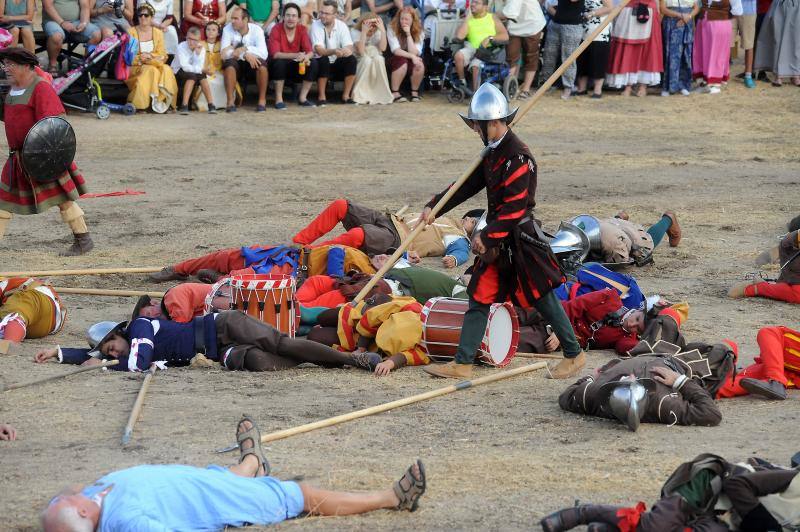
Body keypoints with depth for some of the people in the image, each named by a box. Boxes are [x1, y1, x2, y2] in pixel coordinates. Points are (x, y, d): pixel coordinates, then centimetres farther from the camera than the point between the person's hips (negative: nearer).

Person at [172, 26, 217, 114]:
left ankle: (211, 105, -25)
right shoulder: (181, 47, -18)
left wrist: (198, 53, -28)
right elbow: (185, 66, -27)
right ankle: (184, 106, -37)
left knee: (202, 76, -26)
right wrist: (201, 69, -22)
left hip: (194, 72, 4)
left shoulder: (201, 48, -7)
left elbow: (199, 67, -19)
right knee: (192, 75, -33)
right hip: (178, 72, -4)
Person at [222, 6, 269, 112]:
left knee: (261, 63, -32)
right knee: (229, 63, -33)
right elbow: (224, 53, -23)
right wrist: (245, 55, -35)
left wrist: (245, 49, -35)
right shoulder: (228, 29, -13)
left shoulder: (256, 30, -15)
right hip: (236, 64, 0)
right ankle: (230, 102, -28)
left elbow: (264, 53, -26)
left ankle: (262, 100, -19)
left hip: (253, 64, 0)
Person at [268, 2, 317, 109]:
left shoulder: (302, 29, -7)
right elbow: (275, 54, -29)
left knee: (313, 63, -20)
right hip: (277, 67, -4)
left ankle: (302, 98, -10)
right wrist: (295, 55, -43)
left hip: (296, 66, 4)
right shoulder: (276, 29, -18)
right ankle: (279, 99, -26)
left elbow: (310, 51, -12)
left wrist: (306, 57, -38)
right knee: (280, 62, -36)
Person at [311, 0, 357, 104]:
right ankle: (321, 96, -23)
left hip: (337, 63, 3)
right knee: (323, 60, -34)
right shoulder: (316, 25, -13)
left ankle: (346, 95, -15)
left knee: (351, 59, -24)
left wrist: (347, 51, -40)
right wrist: (334, 51, -45)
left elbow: (349, 47, -14)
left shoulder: (342, 25, -5)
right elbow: (319, 50, -25)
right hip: (322, 64, -3)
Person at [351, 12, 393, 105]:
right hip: (359, 64, -2)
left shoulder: (377, 32, -2)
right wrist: (364, 32, -29)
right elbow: (361, 51, -26)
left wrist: (383, 30, -24)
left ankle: (380, 93, -24)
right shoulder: (355, 32, -11)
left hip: (376, 65, 2)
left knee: (378, 59, -30)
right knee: (367, 60, -34)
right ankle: (360, 93, -28)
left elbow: (383, 48, -20)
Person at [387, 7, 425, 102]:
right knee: (402, 62, -36)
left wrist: (408, 34, -24)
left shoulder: (419, 32, -7)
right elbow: (396, 50, -22)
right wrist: (412, 56, -33)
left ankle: (414, 92, -11)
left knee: (419, 65, -32)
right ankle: (395, 93, -24)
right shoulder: (392, 29, -12)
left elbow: (414, 53, -20)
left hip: (410, 61, 2)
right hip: (395, 61, -2)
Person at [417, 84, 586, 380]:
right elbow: (468, 185, 18)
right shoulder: (492, 152, 12)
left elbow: (514, 207, -22)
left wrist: (487, 236, -20)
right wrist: (434, 207, 10)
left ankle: (574, 354, 14)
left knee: (543, 298, 0)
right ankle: (462, 364, 8)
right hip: (497, 239, 9)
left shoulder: (517, 156, -19)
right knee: (479, 297, 7)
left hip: (520, 238, -9)